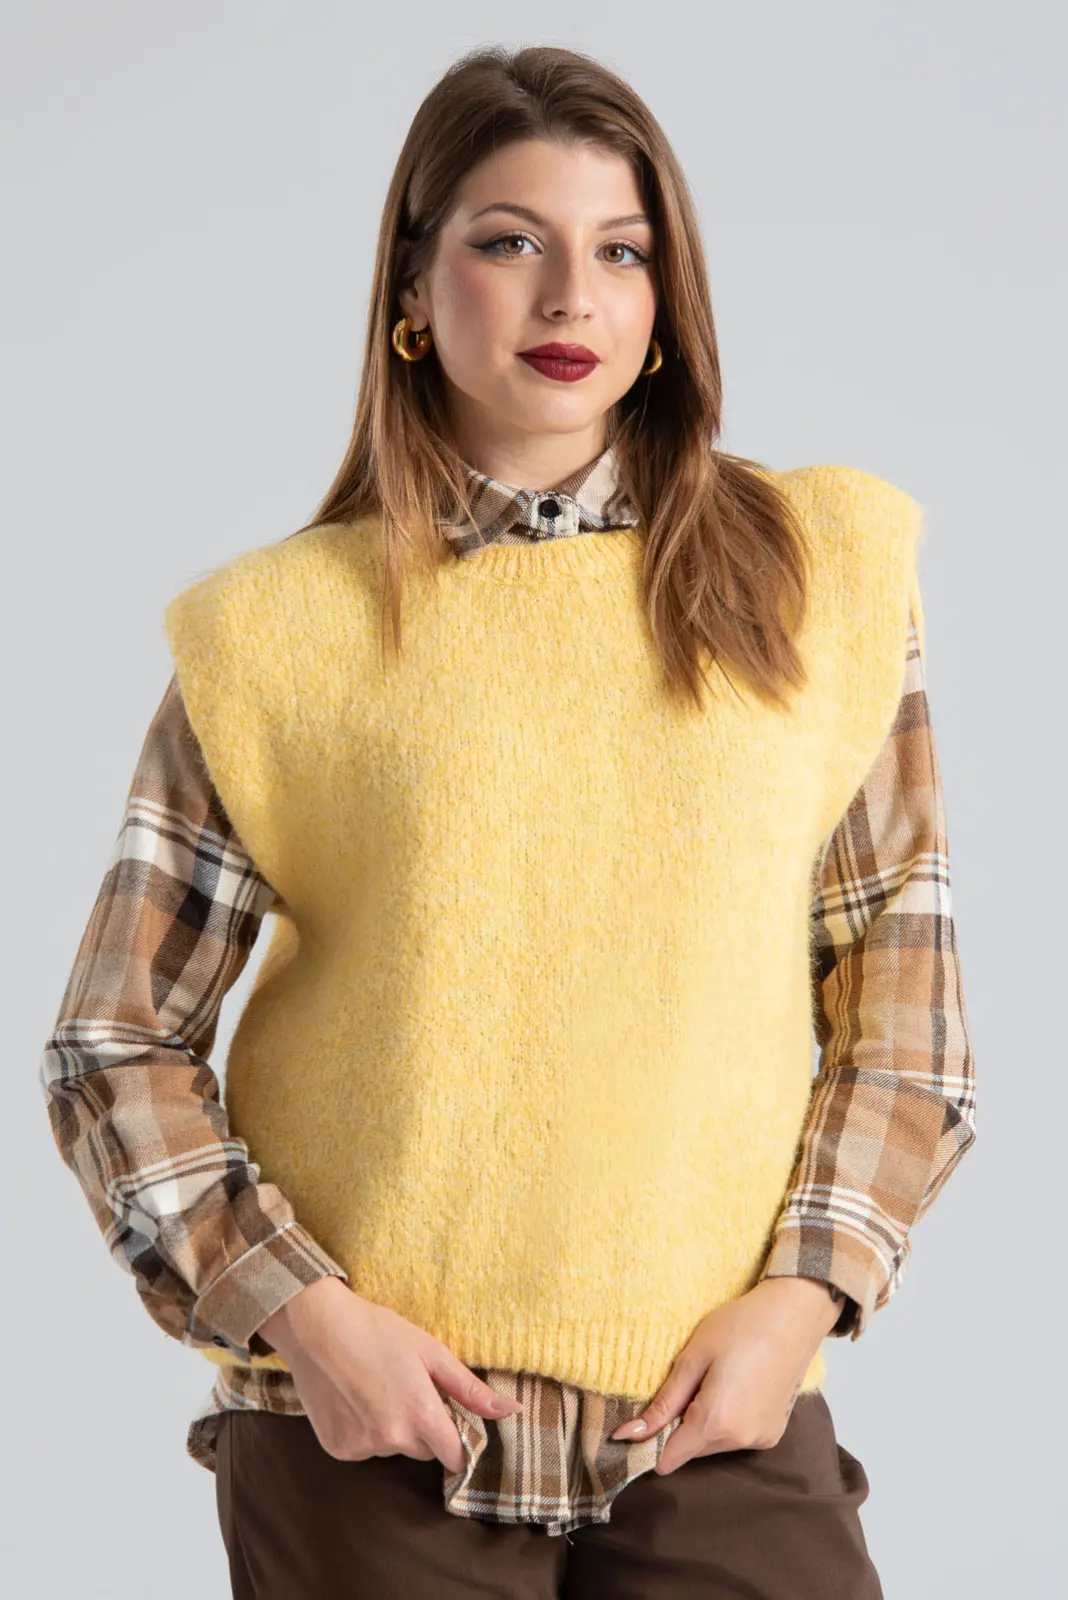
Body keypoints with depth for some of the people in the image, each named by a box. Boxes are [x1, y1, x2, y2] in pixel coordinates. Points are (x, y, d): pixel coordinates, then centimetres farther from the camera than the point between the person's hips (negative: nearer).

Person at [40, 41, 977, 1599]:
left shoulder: (819, 573, 3)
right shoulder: (280, 632, -2)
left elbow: (903, 982, 6)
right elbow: (116, 1048, 1)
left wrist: (806, 1295, -4)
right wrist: (297, 1313, -9)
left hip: (714, 1415, 1)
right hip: (370, 1417, -1)